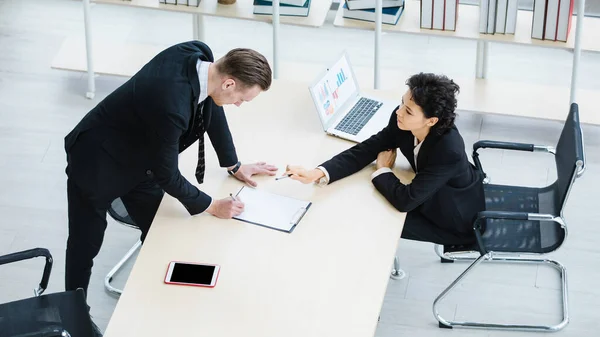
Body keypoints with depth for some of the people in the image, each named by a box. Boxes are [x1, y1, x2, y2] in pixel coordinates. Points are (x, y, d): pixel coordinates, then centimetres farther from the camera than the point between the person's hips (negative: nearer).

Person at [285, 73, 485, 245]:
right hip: (432, 195, 6)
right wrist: (318, 174, -30)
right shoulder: (402, 121, -21)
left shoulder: (449, 151, -41)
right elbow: (365, 150, -15)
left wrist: (383, 171, -19)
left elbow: (405, 200, -38)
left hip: (457, 220, -6)